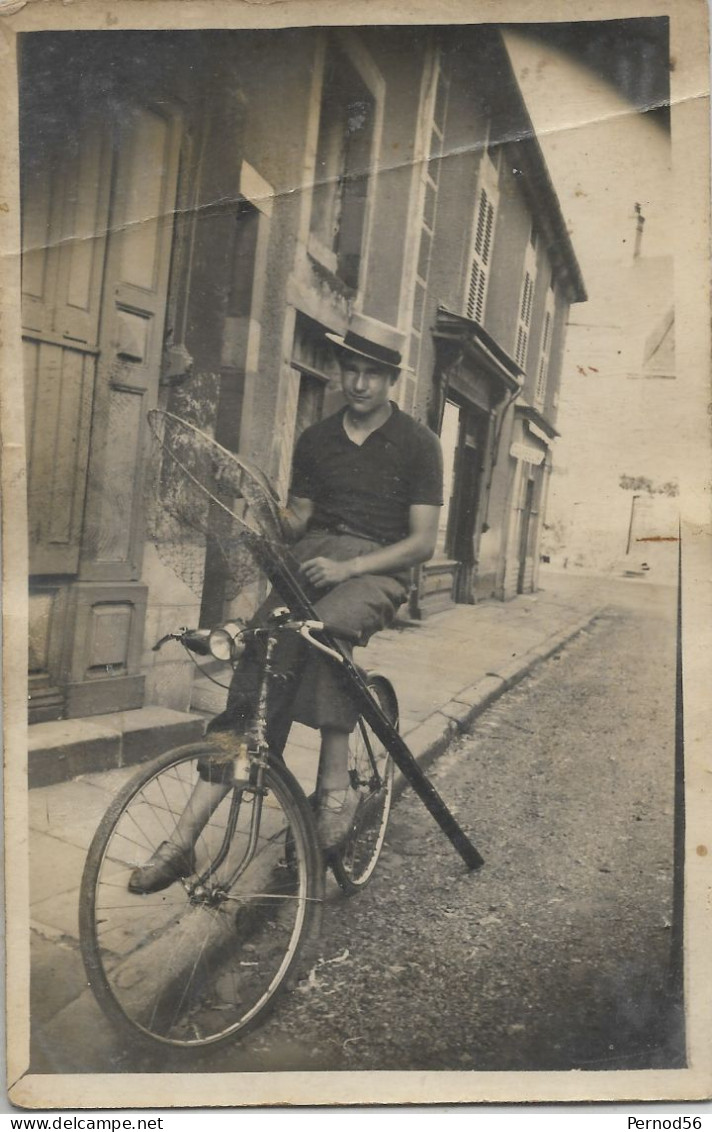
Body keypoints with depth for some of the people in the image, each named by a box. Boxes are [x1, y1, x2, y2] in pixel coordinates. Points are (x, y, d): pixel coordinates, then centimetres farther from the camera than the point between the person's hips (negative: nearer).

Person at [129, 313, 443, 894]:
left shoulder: (417, 444, 3)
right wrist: (273, 518, -8)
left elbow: (423, 541, -3)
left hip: (376, 569, -3)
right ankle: (186, 836, -20)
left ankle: (337, 785, -24)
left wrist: (348, 567, -17)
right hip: (312, 559, 3)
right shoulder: (316, 439, 16)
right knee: (256, 662, -20)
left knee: (322, 628, -38)